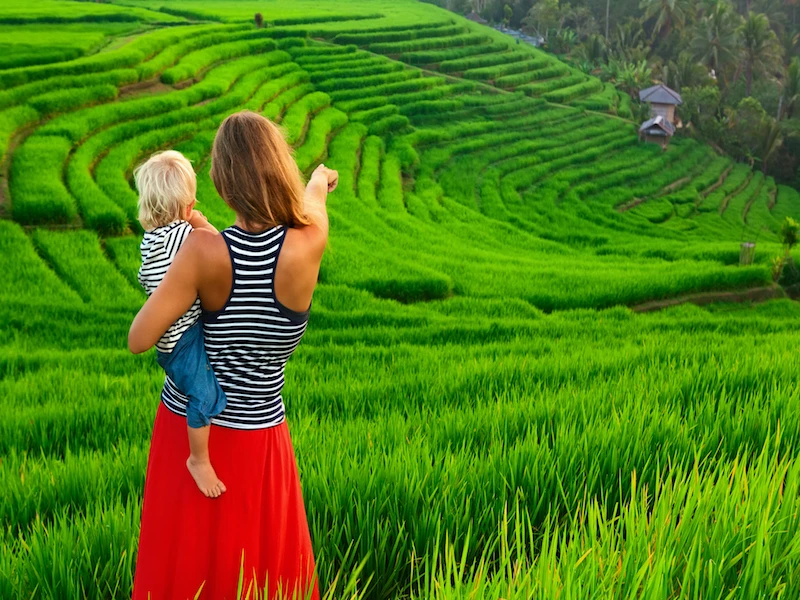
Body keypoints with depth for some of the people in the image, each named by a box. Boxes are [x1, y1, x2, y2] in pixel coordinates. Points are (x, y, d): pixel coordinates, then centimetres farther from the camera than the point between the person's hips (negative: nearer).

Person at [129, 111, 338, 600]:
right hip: (255, 436, 0)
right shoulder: (310, 243, -22)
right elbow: (315, 191, 4)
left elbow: (140, 339, -20)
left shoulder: (204, 250, -24)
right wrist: (322, 178, 27)